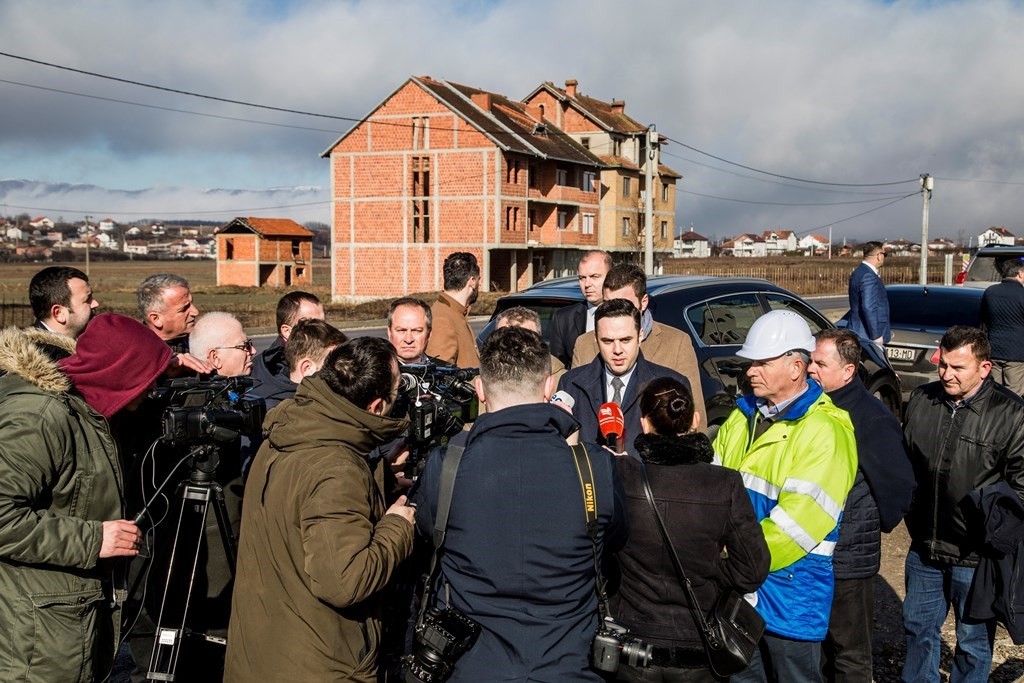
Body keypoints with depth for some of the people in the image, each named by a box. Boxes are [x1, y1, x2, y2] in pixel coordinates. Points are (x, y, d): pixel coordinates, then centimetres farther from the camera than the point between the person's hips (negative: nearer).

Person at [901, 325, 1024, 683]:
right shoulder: (921, 400, 0)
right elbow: (903, 462, 13)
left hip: (976, 557, -5)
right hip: (924, 548, 5)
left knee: (973, 640, 13)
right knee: (918, 627, 21)